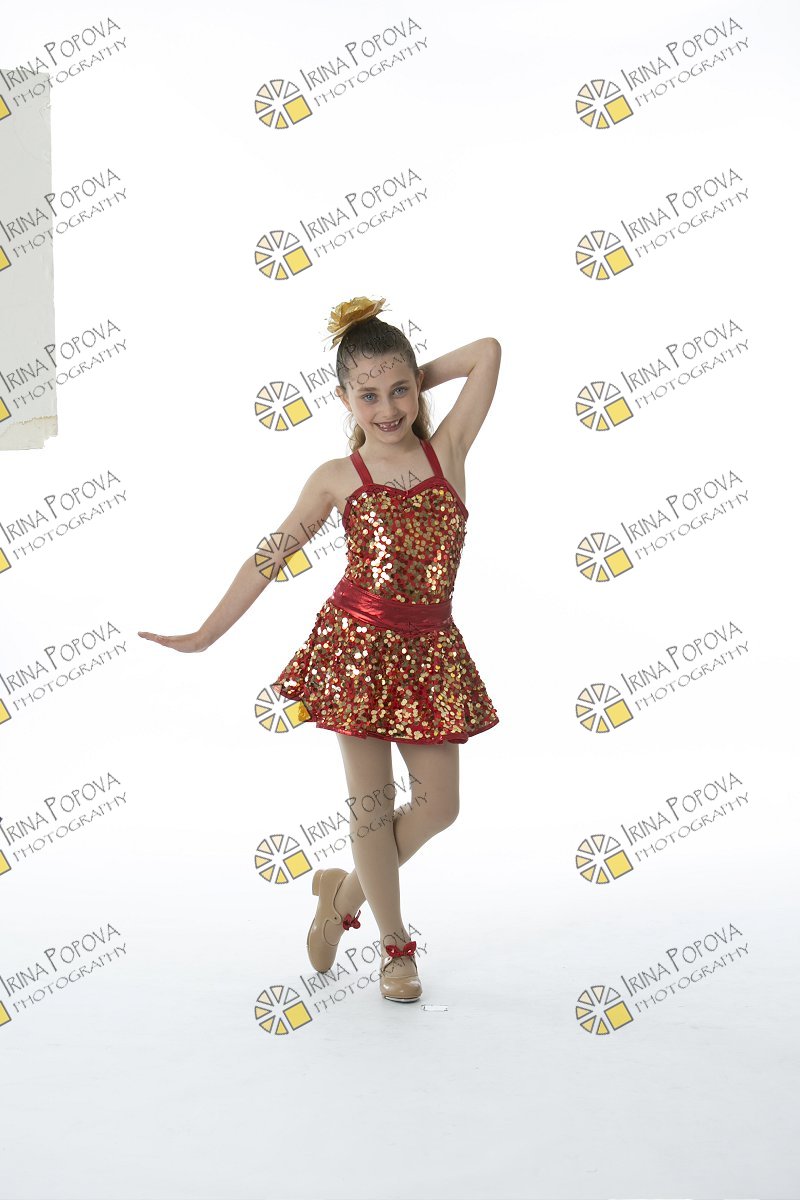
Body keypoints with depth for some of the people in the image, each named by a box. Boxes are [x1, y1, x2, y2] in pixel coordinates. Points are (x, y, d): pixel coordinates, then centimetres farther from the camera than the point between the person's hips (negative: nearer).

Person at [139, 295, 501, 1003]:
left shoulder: (447, 450, -1)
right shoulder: (337, 479, -3)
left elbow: (489, 351, -4)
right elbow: (270, 556, 3)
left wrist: (411, 382, 4)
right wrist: (205, 635, 4)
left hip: (429, 648, 2)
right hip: (359, 645, -2)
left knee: (438, 806, 6)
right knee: (371, 803, 3)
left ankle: (345, 890, 30)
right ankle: (396, 946, 21)